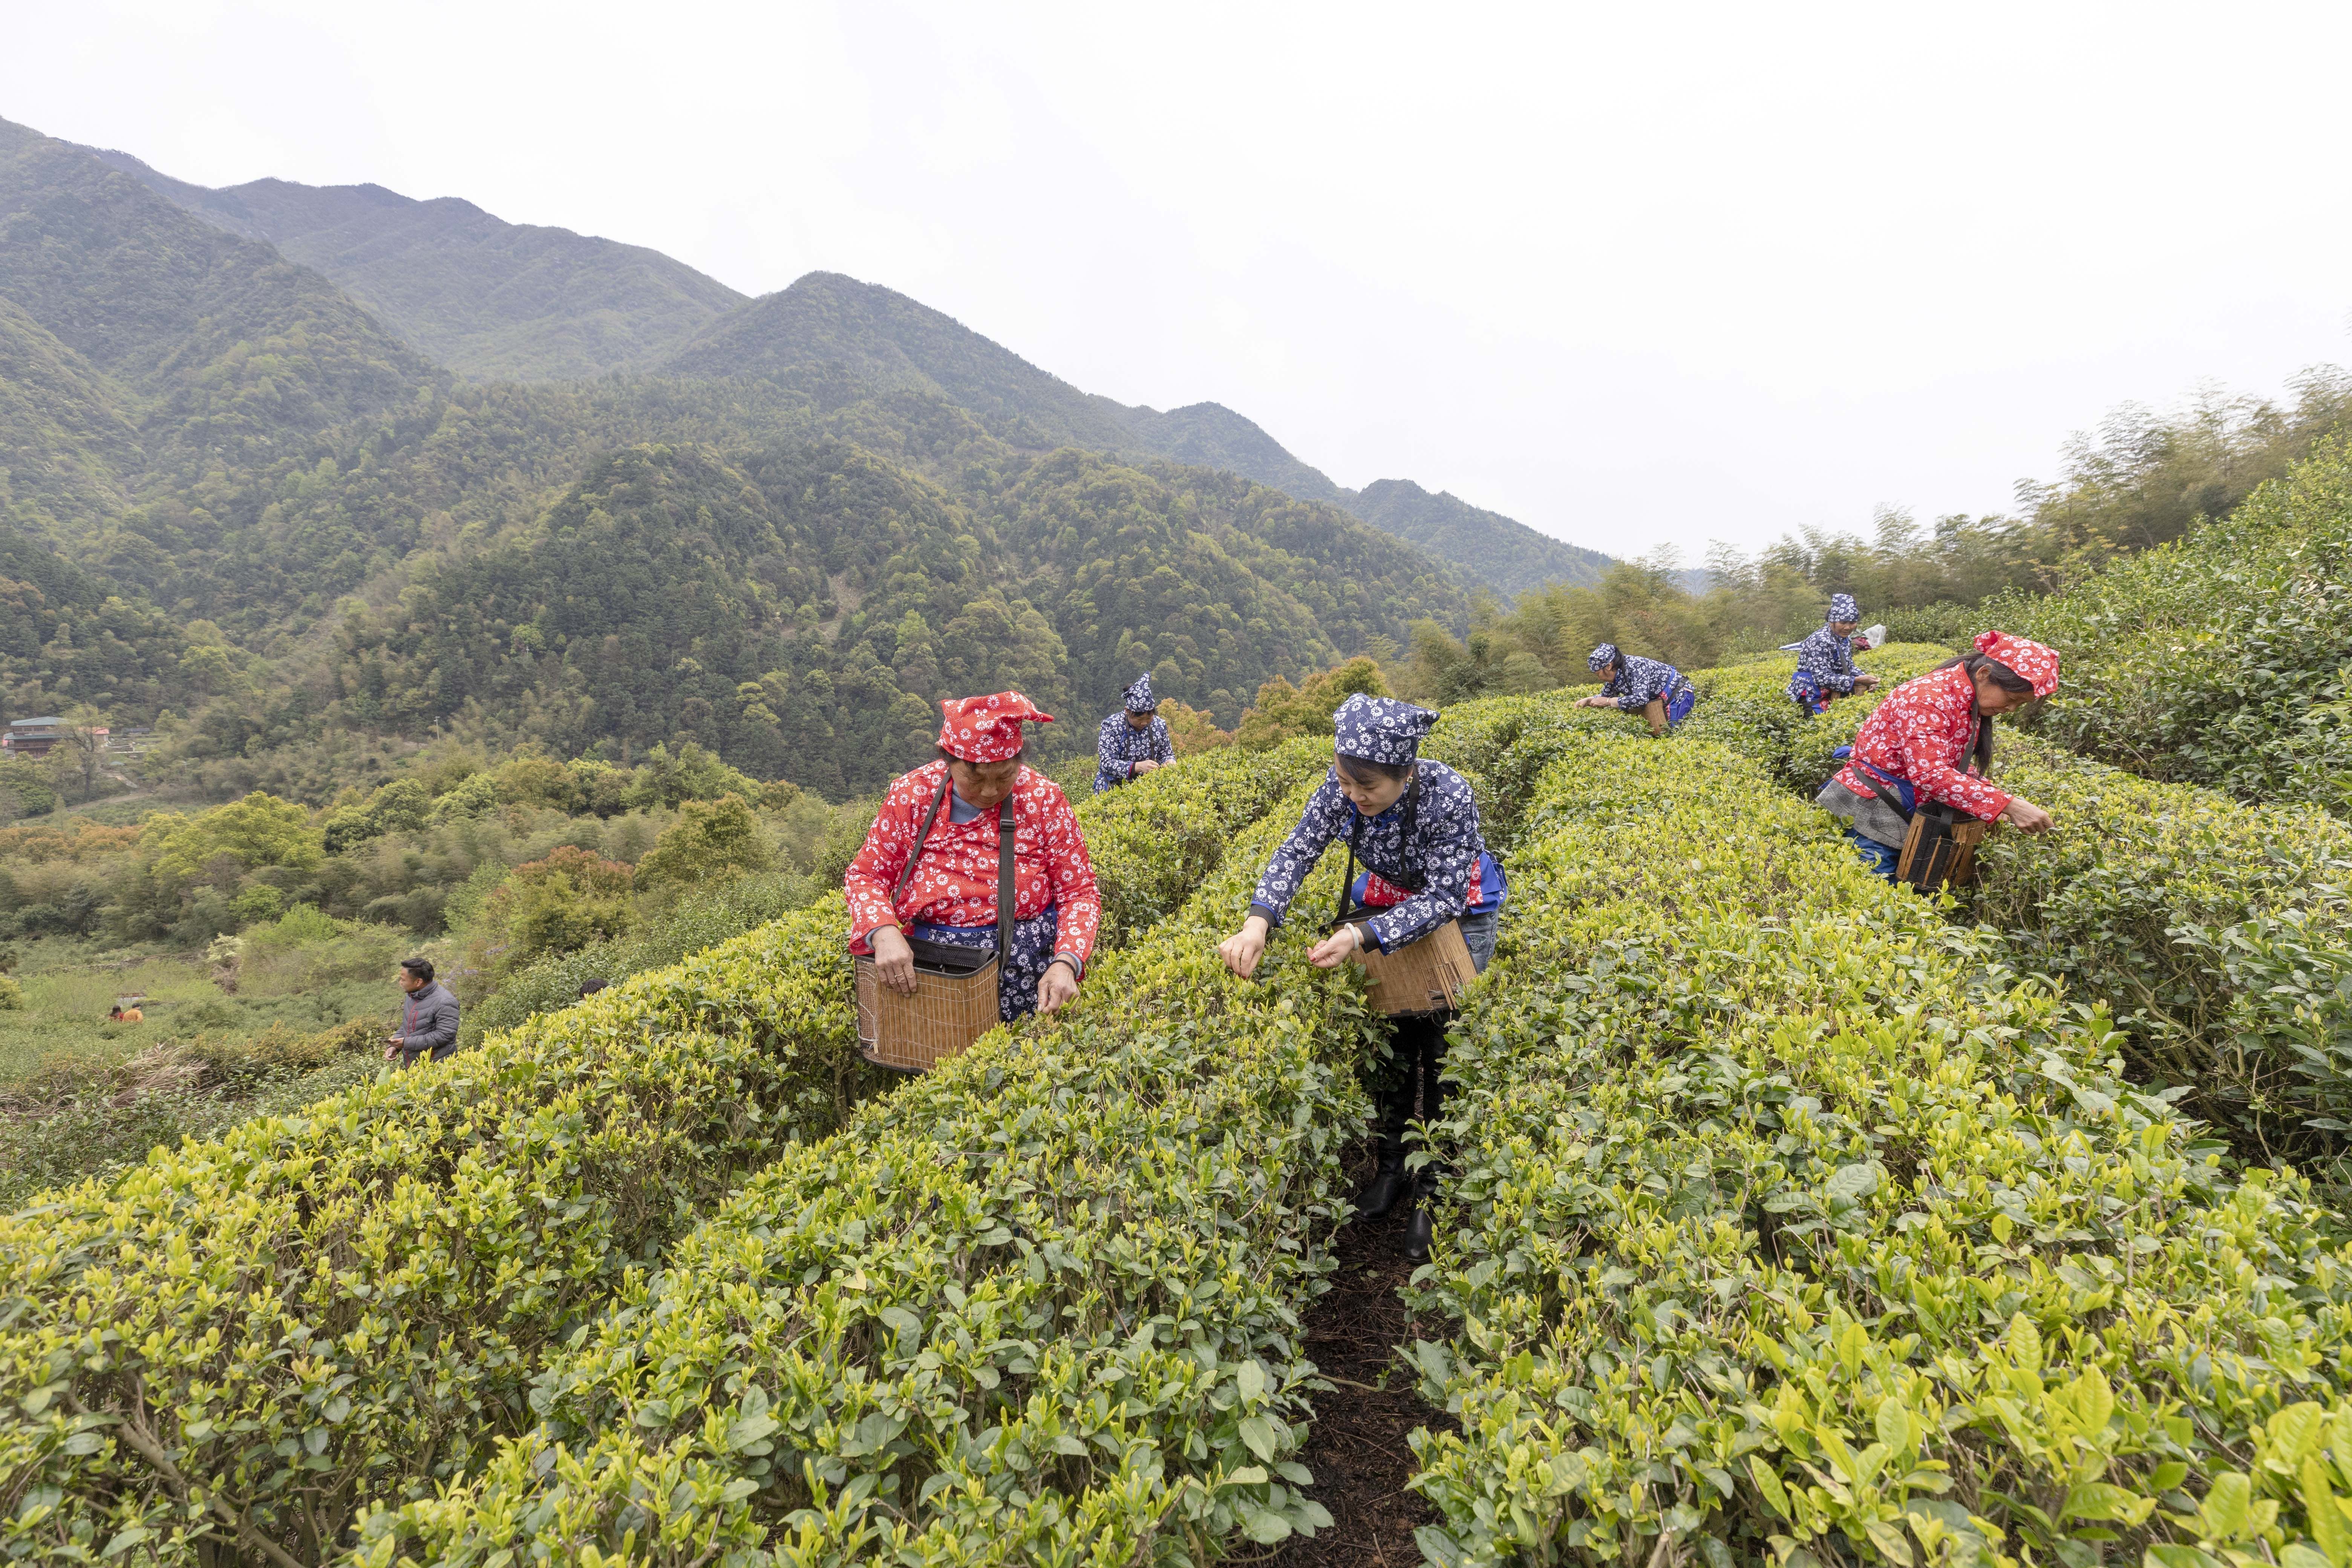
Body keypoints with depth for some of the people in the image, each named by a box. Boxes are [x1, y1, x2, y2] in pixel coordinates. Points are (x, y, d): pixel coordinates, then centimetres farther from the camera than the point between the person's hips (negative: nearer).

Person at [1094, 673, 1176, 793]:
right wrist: (1138, 767, -32)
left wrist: (1170, 763, -10)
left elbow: (1167, 754, 15)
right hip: (1113, 788, -3)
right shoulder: (1112, 726, -12)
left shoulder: (1159, 725, 0)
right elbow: (1107, 763, -19)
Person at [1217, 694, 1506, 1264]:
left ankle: (1432, 1192, 15)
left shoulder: (1449, 797, -36)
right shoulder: (1343, 787, -23)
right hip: (1394, 908, 4)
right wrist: (1258, 921, -38)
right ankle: (1392, 1166, 26)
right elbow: (1298, 850, -22)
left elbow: (1444, 899, -33)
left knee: (1441, 1052, -1)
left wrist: (1365, 937, -44)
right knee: (1391, 1038, 8)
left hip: (1459, 916, -4)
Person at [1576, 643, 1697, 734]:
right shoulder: (1615, 674, -4)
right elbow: (1606, 696, 11)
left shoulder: (1635, 667, -30)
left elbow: (1640, 699, -38)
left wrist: (1608, 702, -32)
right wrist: (1588, 701, -9)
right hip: (1661, 698, 9)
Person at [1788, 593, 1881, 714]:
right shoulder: (1821, 640, -20)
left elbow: (1848, 668, 14)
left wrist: (1864, 678, -6)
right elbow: (1822, 678, -23)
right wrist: (1857, 680, -24)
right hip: (1812, 695, -9)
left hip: (1833, 692, 9)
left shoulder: (1846, 638, 6)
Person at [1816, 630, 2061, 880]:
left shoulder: (1970, 702, 7)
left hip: (1907, 816, 9)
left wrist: (1989, 798, -5)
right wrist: (2008, 804, -31)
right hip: (1872, 811, -9)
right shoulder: (1927, 698, -22)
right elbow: (1930, 773, -30)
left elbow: (1954, 762, 13)